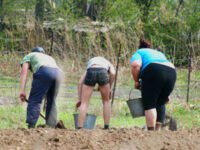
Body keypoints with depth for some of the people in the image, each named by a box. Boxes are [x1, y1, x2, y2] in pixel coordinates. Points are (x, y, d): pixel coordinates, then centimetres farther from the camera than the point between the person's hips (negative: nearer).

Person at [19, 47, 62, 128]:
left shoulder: (28, 56, 29)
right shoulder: (49, 58, 43)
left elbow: (24, 73, 11)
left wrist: (22, 91, 2)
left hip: (44, 72, -5)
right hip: (58, 72, 5)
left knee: (34, 100, -2)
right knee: (51, 102, 16)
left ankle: (31, 126, -13)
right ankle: (51, 126, 10)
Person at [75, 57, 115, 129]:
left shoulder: (90, 63, 40)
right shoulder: (109, 65, 38)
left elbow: (80, 82, 26)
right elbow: (113, 73, 10)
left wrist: (79, 99, 24)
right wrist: (109, 88, 18)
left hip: (91, 72, 1)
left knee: (84, 103, 6)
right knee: (106, 101, 20)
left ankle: (79, 129, -5)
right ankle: (106, 127, 15)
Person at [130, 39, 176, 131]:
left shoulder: (138, 53, 20)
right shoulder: (159, 53, 38)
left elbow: (135, 65, -4)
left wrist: (136, 81, 7)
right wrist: (166, 93, 34)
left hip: (154, 72, -6)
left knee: (149, 104, -4)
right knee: (160, 104, 18)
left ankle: (151, 131, -13)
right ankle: (158, 129, 12)